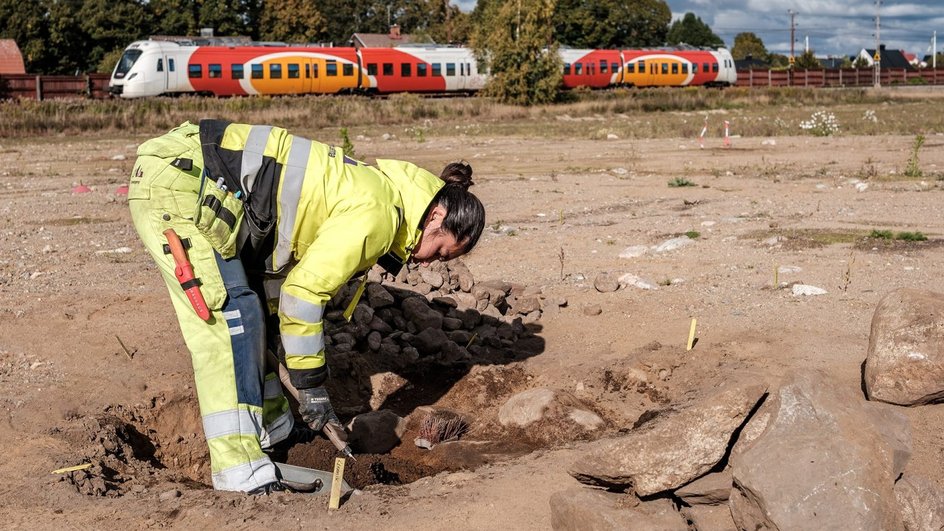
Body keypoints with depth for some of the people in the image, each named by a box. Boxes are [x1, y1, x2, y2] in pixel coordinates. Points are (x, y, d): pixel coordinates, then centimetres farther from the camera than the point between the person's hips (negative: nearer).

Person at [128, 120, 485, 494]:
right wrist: (311, 384, -6)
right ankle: (239, 472, -13)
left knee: (254, 308, 17)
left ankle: (272, 428, 31)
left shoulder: (370, 188, 15)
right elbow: (303, 290, -15)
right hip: (175, 182, -10)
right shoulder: (377, 213, -15)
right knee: (229, 314, -13)